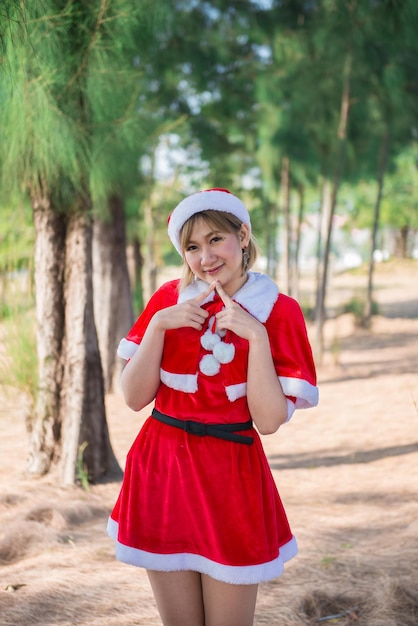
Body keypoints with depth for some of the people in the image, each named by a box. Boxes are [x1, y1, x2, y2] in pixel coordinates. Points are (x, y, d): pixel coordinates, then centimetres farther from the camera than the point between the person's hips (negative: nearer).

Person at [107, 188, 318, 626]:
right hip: (161, 470, 3)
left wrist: (256, 335, -20)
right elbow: (135, 397, -3)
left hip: (230, 477, -2)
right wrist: (158, 324, -14)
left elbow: (269, 421, -12)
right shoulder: (170, 298, 3)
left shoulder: (277, 311, -5)